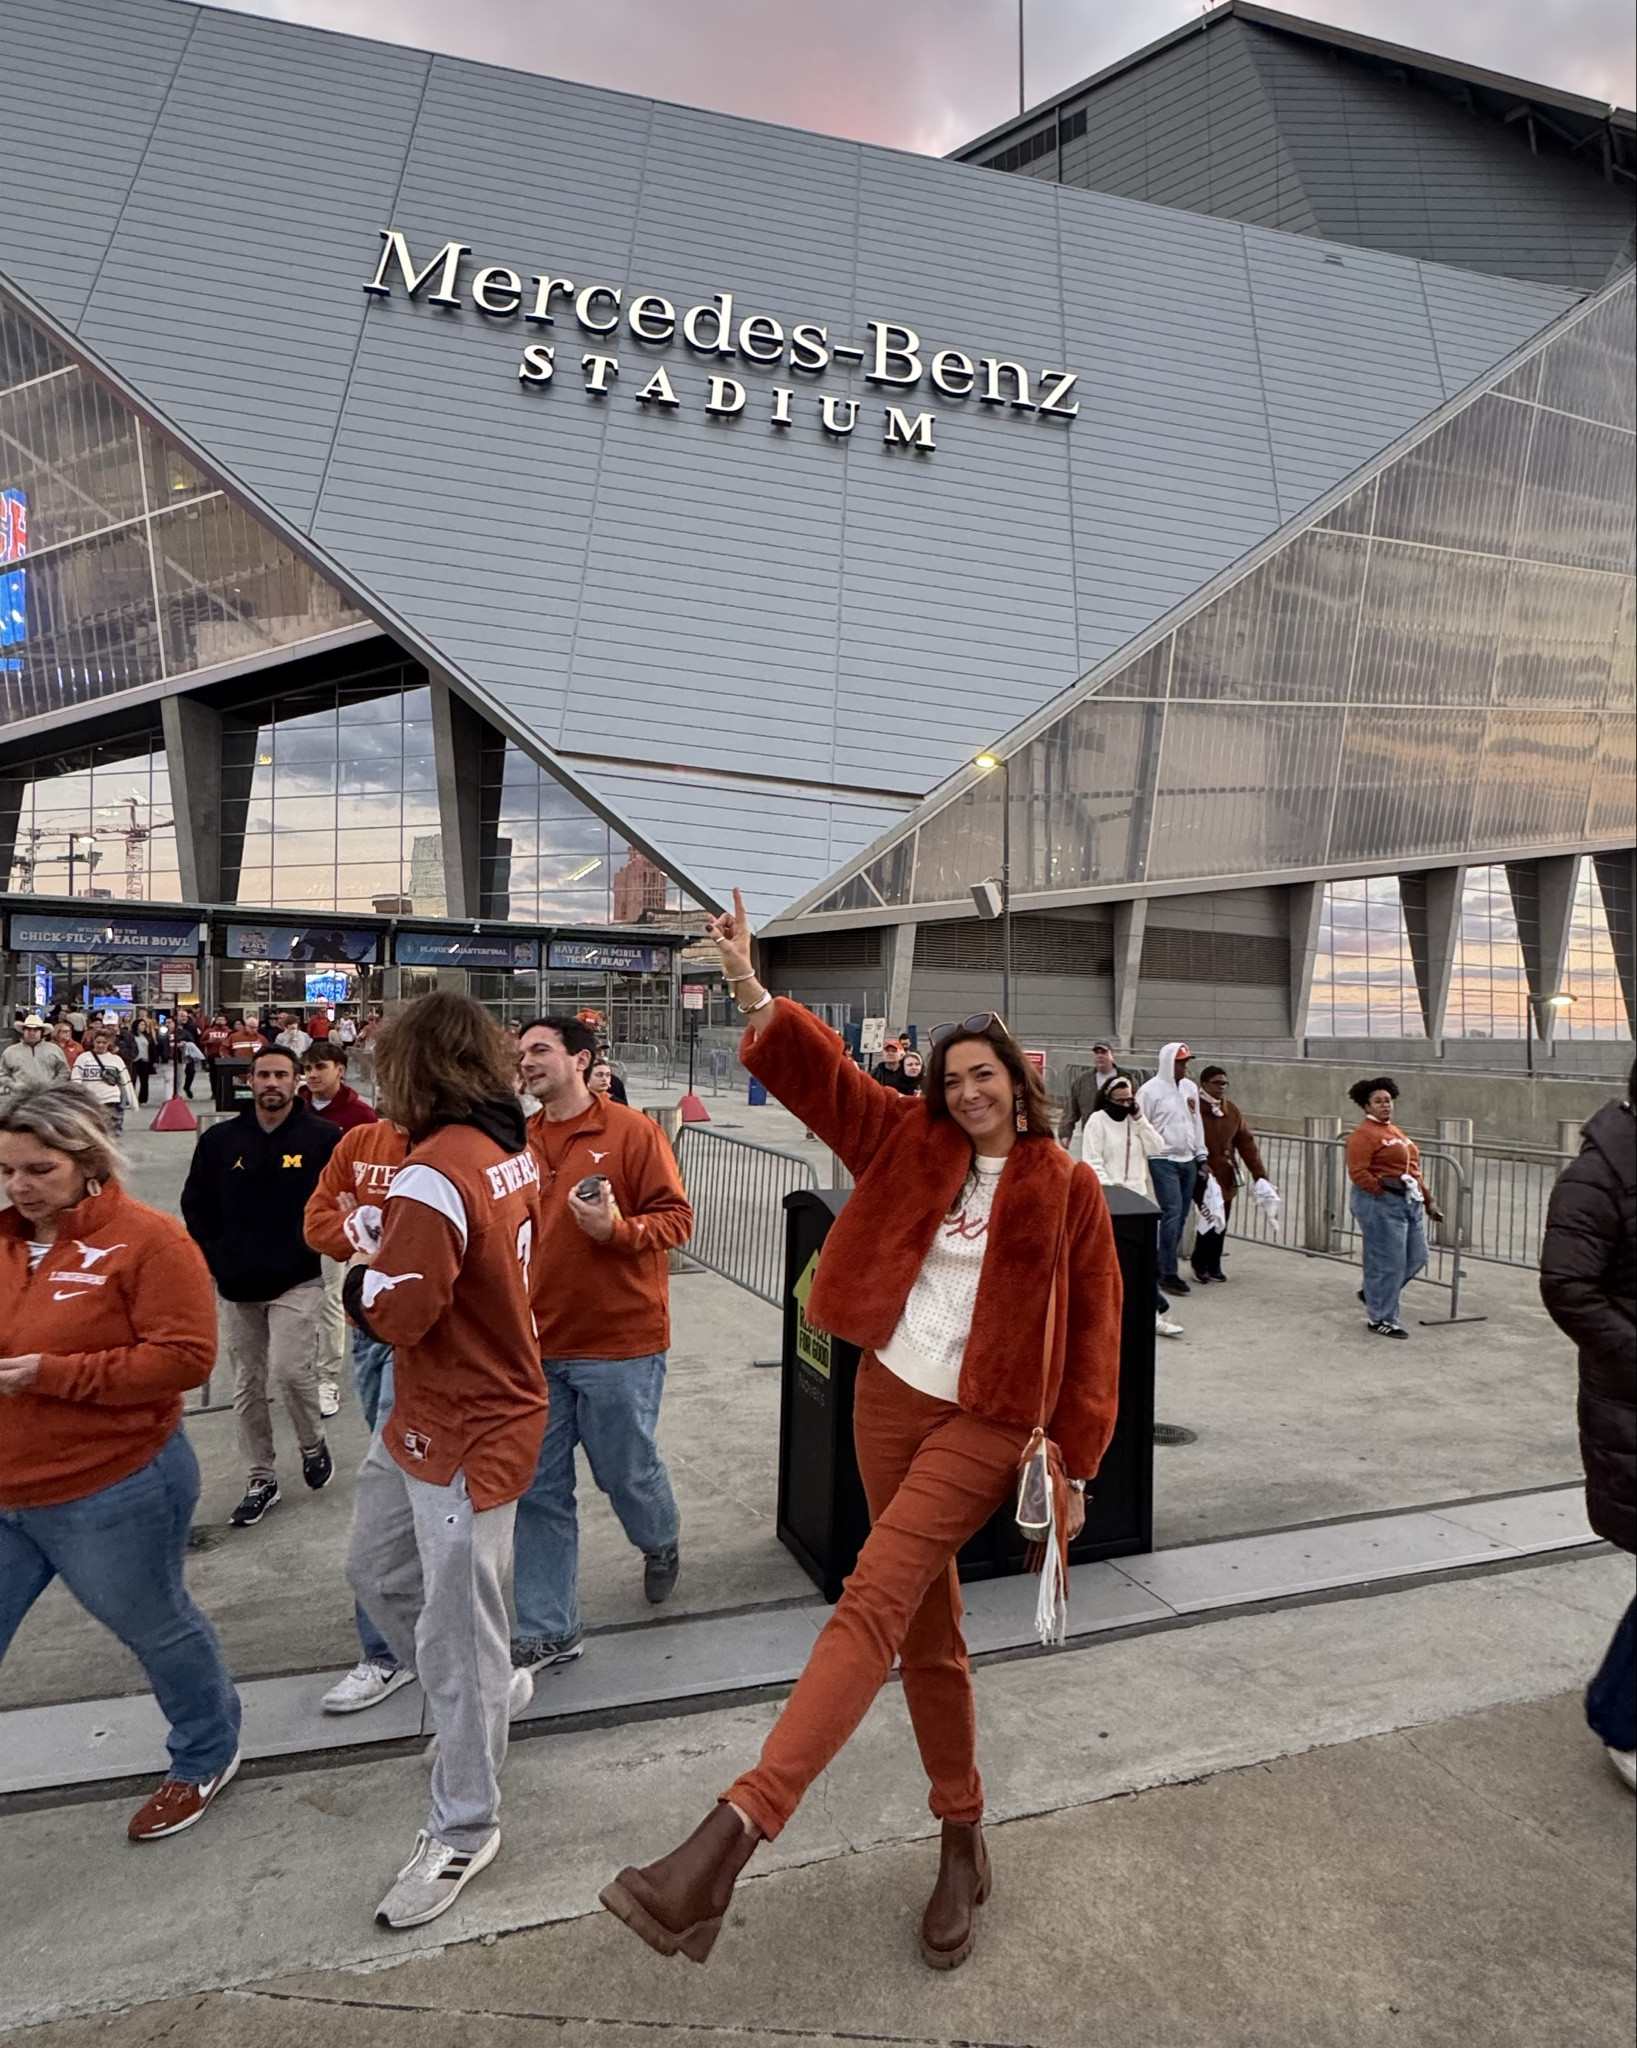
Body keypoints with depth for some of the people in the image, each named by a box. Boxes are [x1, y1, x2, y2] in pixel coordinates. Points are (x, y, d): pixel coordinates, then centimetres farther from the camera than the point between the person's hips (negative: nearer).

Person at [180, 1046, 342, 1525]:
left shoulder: (323, 1137, -7)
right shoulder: (220, 1139, 3)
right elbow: (195, 1205, 12)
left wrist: (314, 1245, -6)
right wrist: (214, 1260, 4)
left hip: (297, 1282, -4)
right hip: (236, 1286, 4)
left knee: (290, 1370, -14)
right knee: (247, 1385, 11)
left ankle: (312, 1443, 17)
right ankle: (261, 1478, 27)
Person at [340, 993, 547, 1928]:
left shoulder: (434, 1174, -27)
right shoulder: (517, 1149, 0)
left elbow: (396, 1312, -25)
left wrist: (366, 1268, -4)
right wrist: (400, 1249, 7)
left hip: (468, 1433, -9)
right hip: (428, 1415, 9)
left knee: (455, 1634, 7)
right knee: (380, 1572, 26)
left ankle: (465, 1828, 26)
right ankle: (490, 1688, 45)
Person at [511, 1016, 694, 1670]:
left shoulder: (632, 1131, -10)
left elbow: (676, 1217, -9)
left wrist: (618, 1229, -26)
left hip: (619, 1340, -4)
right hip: (537, 1344, 4)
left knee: (626, 1469, 13)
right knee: (539, 1490, 10)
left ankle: (662, 1543, 47)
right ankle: (548, 1631, 27)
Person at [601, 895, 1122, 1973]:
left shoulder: (1067, 1187, -4)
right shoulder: (913, 1142, 3)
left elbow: (1093, 1331, -1)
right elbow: (821, 1069, -5)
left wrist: (1075, 1467, -1)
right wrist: (750, 989, -19)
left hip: (987, 1421, -4)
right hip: (890, 1399, 4)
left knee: (873, 1602, -17)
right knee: (929, 1630, 15)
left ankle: (732, 1834, -19)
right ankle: (965, 1841, 34)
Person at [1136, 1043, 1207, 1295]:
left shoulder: (1190, 1088, 12)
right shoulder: (1150, 1090, -8)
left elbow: (1197, 1123, 19)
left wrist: (1200, 1156, 17)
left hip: (1187, 1161, 7)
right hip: (1163, 1161, -7)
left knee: (1180, 1216, 8)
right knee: (1172, 1212, -13)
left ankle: (1165, 1266, 17)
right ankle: (1168, 1274, -10)